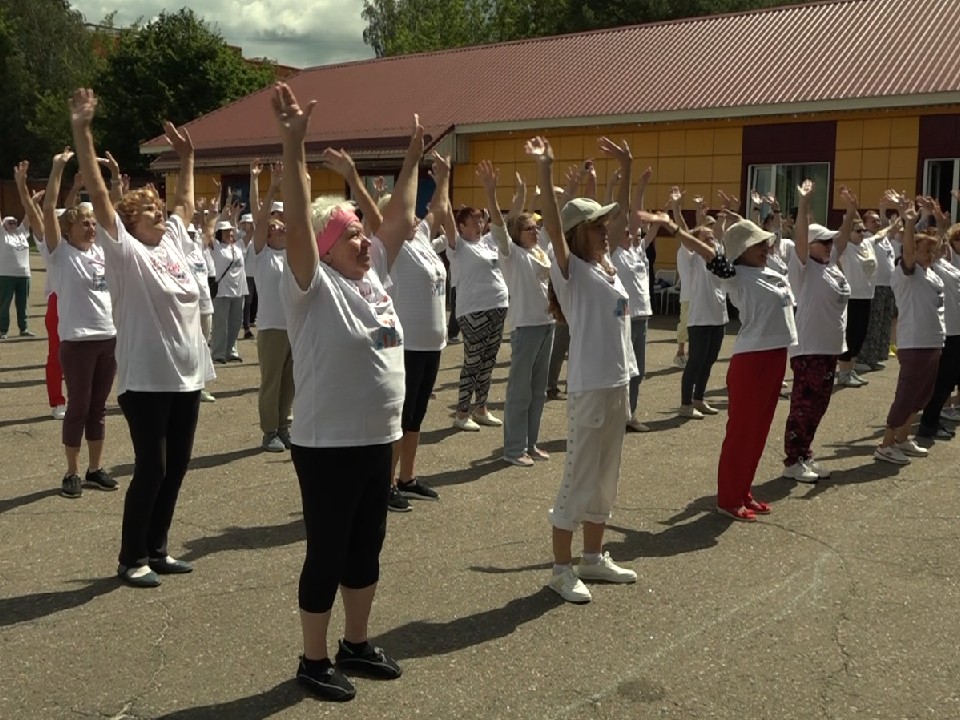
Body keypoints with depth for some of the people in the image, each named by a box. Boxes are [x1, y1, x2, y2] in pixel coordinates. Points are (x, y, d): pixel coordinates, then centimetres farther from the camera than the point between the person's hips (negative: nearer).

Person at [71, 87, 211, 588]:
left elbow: (186, 202, 29)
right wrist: (82, 131, -20)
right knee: (150, 469, -2)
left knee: (176, 467, 12)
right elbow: (97, 193, -15)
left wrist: (186, 158, 30)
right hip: (145, 379, -7)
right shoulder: (124, 250, -6)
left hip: (186, 375, 7)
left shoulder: (172, 242, 11)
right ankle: (131, 559, 13)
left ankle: (156, 550, 26)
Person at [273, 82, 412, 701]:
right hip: (328, 446, -7)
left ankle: (357, 644, 34)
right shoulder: (314, 288, -13)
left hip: (379, 441, 8)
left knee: (367, 549, 18)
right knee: (327, 555, 5)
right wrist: (294, 144, -35)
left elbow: (401, 219, 14)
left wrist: (413, 158, 14)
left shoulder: (373, 275, 7)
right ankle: (314, 660, 22)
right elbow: (297, 223, -26)